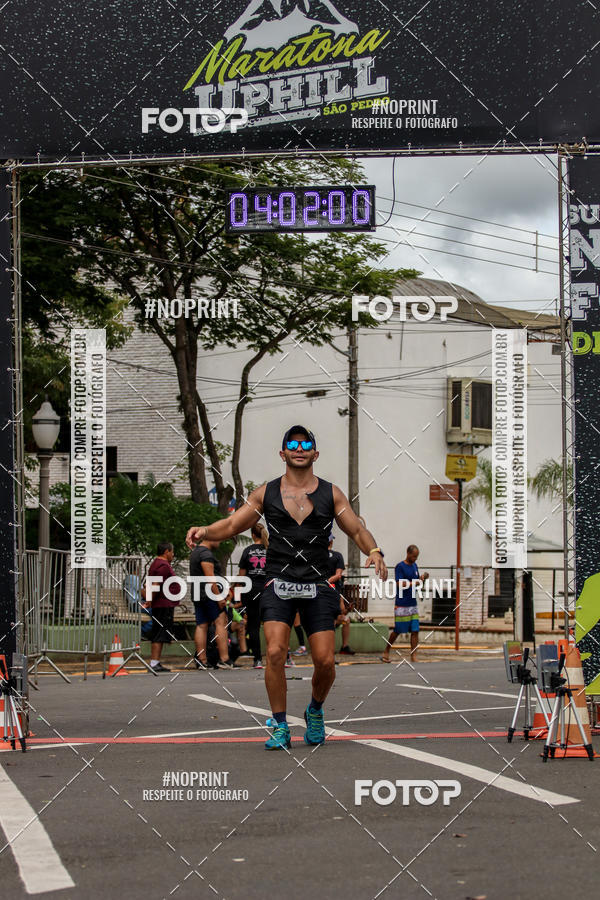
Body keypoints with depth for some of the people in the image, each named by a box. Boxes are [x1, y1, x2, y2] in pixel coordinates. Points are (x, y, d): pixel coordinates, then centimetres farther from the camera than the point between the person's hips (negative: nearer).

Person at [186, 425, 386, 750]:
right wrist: (204, 531, -13)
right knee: (275, 653, -17)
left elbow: (357, 530, 8)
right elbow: (231, 525, 7)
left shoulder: (331, 494, 8)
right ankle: (280, 728, -5)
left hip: (317, 588, 1)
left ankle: (315, 711, 25)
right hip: (279, 585, -1)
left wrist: (374, 551, -12)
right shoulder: (266, 493, 7)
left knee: (325, 661, -5)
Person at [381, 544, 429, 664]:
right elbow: (400, 584, -17)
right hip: (402, 605, -6)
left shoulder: (414, 565, 12)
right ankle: (386, 652, 20)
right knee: (397, 630, 2)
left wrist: (422, 577, 0)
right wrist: (414, 583, -24)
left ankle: (413, 657, -1)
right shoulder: (400, 567, -10)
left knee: (415, 631, -2)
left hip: (413, 604, 6)